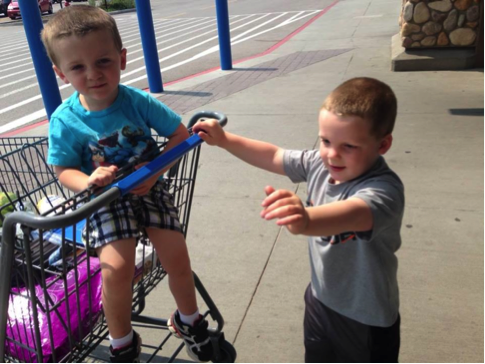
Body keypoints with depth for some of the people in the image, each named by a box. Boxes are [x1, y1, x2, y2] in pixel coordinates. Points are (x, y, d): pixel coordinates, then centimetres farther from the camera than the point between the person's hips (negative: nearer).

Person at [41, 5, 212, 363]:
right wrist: (88, 182, -28)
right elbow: (65, 170, -4)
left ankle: (189, 320, 29)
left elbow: (180, 135, -8)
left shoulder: (138, 101, -14)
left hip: (149, 189, 1)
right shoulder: (65, 121, -13)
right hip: (106, 200, -1)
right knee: (116, 266, -19)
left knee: (176, 255, -5)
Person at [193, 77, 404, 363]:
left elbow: (351, 214, -53)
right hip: (321, 301, 6)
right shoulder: (320, 164, -11)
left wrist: (306, 219, -73)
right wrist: (224, 139, -1)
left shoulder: (384, 189, -32)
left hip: (366, 320, -5)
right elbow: (273, 156, 3)